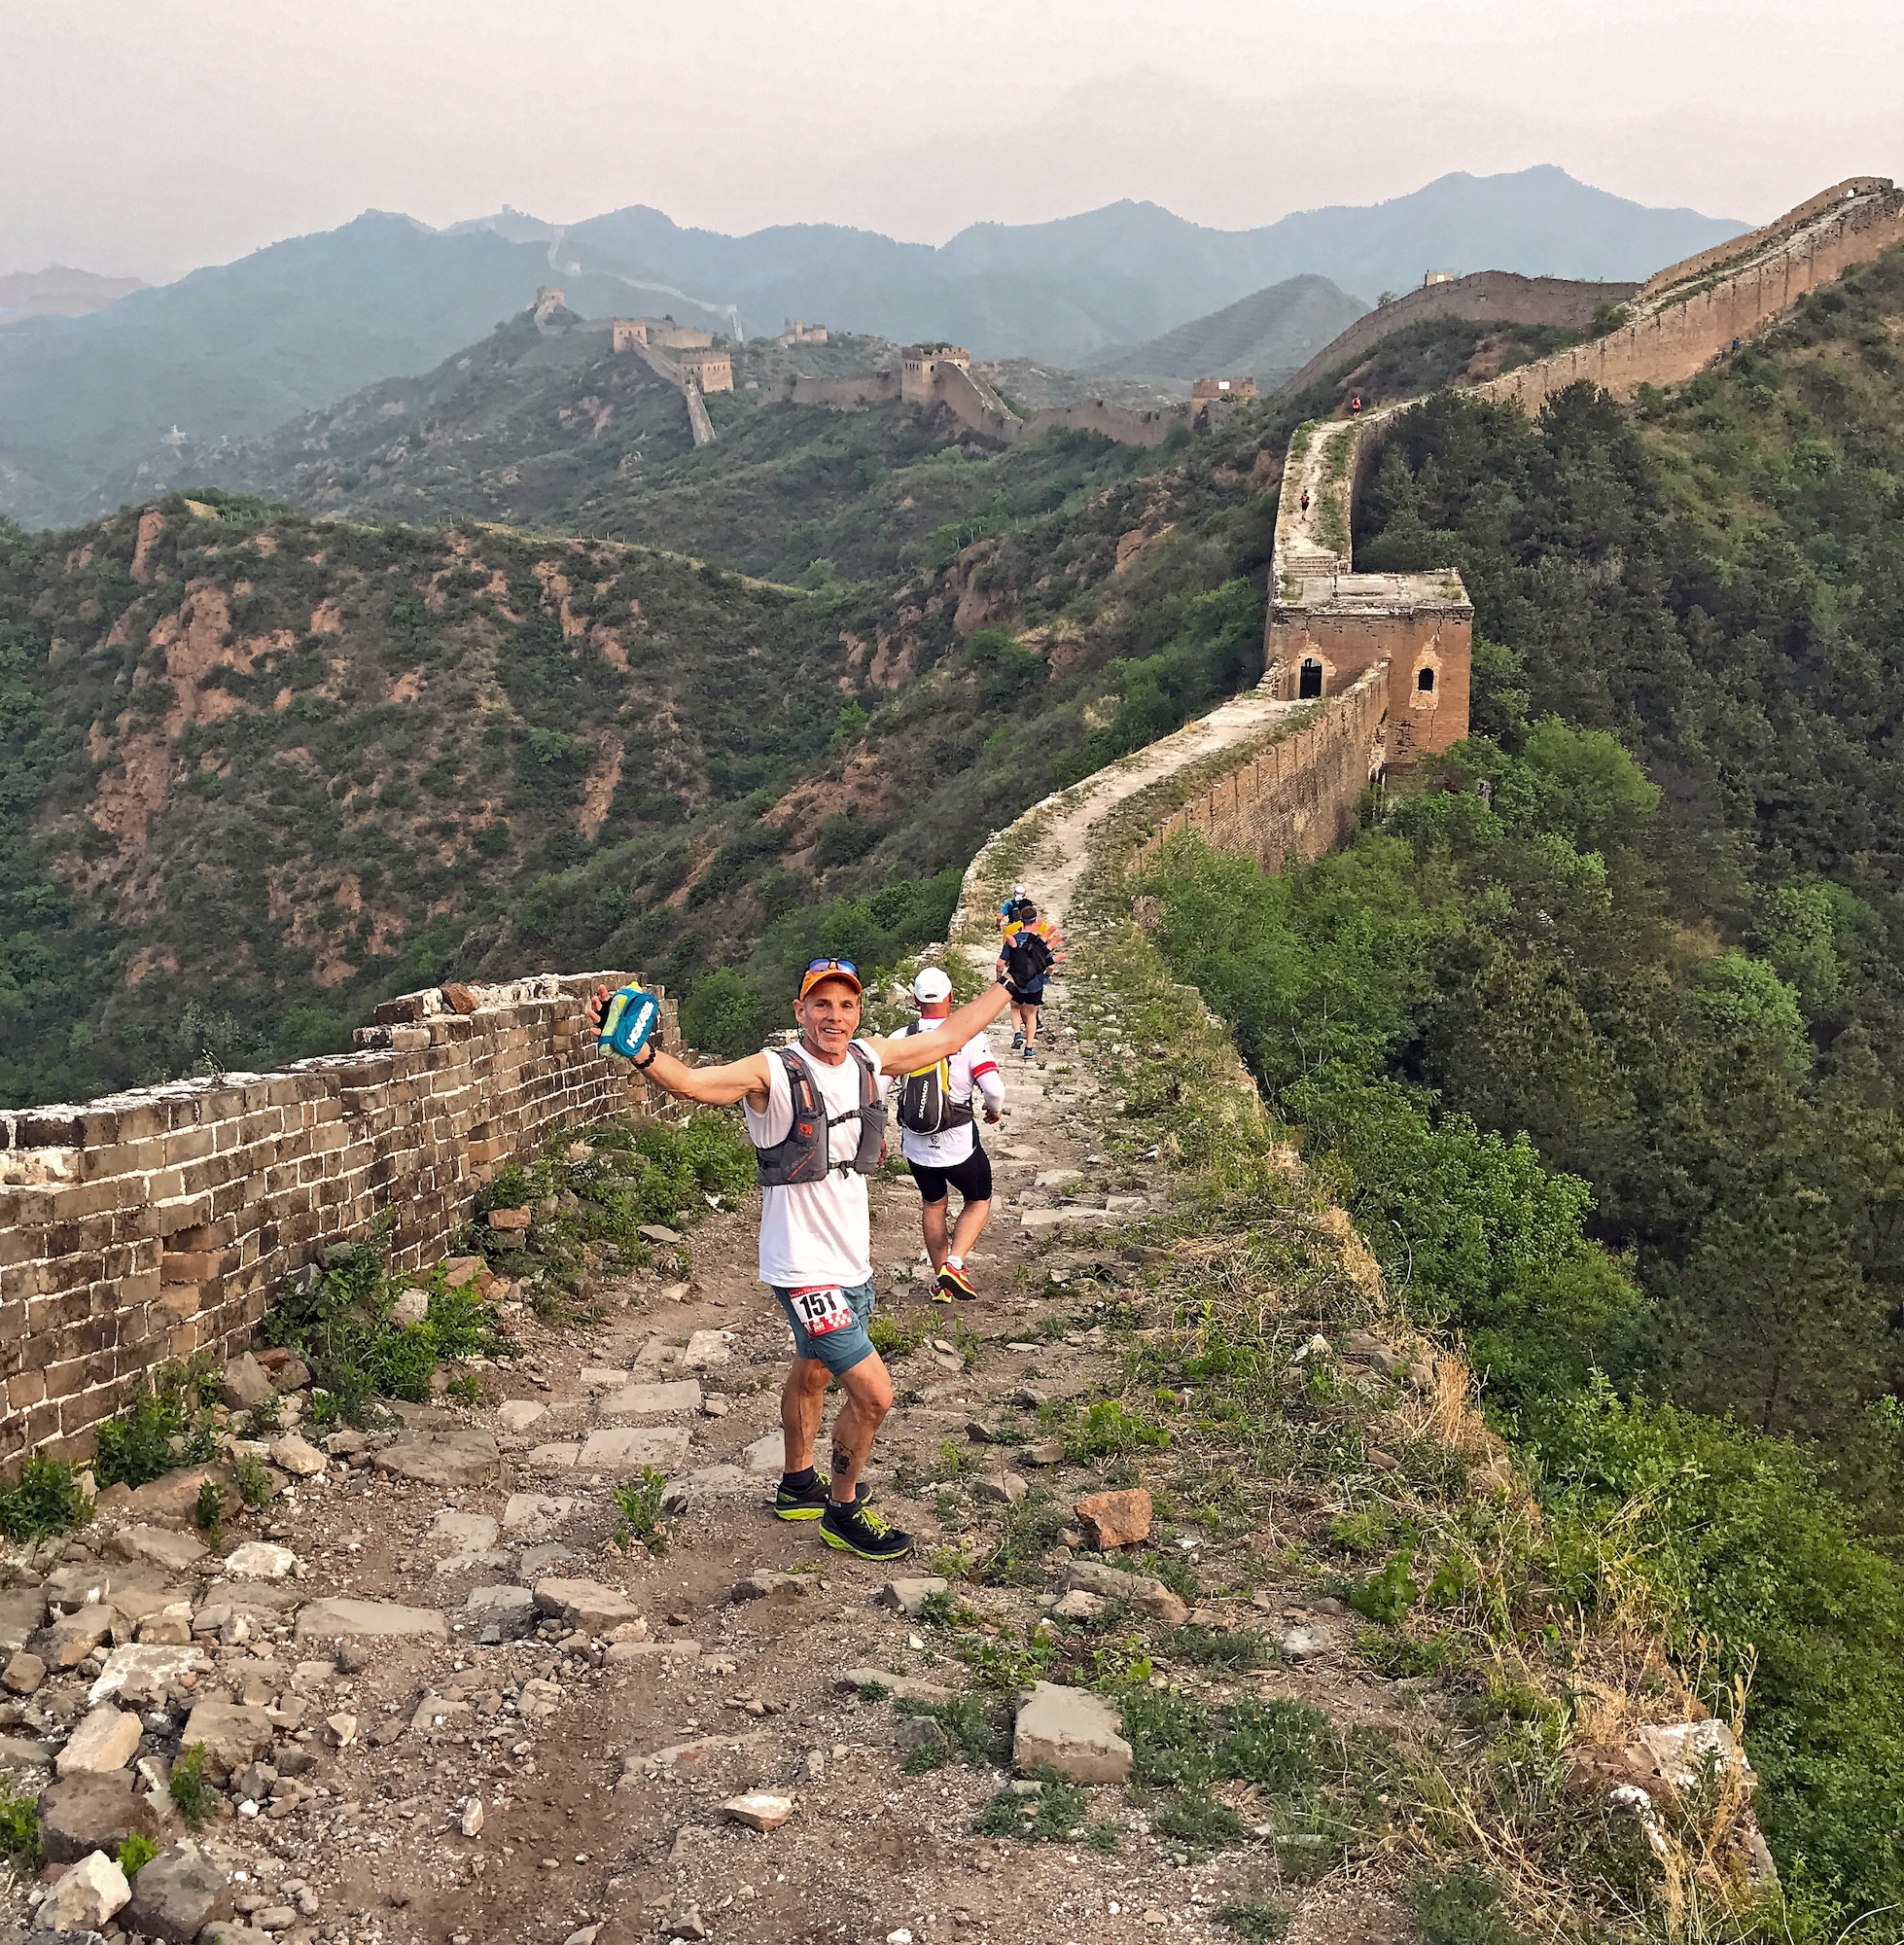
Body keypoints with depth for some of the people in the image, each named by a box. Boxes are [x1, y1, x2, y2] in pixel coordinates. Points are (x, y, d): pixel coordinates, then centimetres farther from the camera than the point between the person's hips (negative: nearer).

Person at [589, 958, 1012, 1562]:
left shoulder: (871, 1057, -1)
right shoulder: (773, 1074, -20)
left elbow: (948, 1036, 14)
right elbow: (691, 1082, -35)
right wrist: (637, 1048, -53)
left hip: (853, 1264, 7)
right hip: (803, 1271, -7)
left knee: (812, 1374, 26)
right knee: (873, 1394, -7)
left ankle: (798, 1485, 46)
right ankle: (843, 1512, 15)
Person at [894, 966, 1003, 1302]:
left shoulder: (900, 1040, -6)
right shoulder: (968, 1037, -15)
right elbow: (994, 1088, -20)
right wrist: (994, 1109, 3)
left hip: (915, 1145, 3)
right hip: (958, 1145, -3)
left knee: (933, 1204, 25)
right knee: (978, 1202, 19)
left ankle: (940, 1281, 30)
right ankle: (954, 1264, -2)